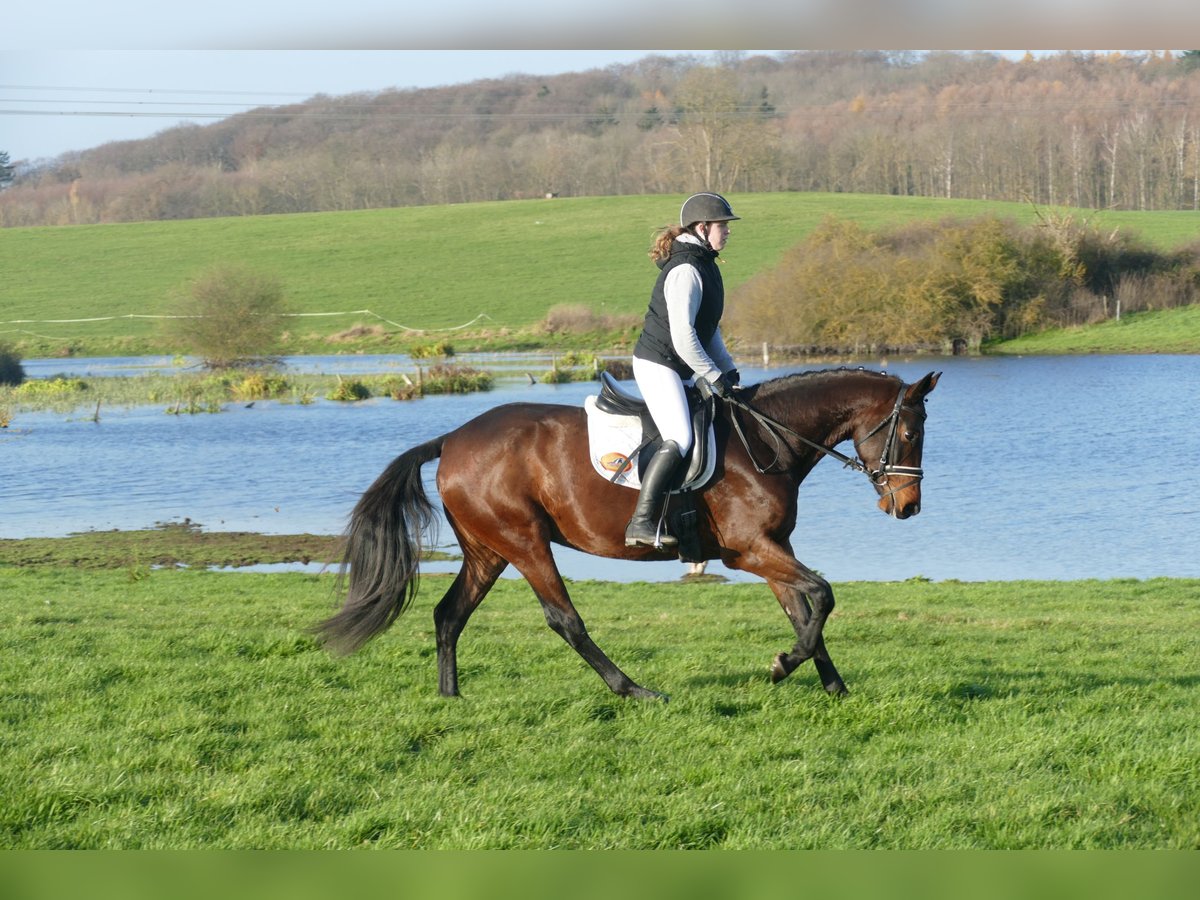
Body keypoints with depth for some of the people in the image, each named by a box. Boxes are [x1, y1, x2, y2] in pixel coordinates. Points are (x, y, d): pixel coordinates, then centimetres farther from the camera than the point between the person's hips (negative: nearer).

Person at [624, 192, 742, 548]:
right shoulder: (685, 270, -18)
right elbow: (683, 337, -24)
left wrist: (728, 369, 10)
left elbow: (709, 329, 20)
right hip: (657, 365, -11)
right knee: (680, 439, -23)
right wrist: (715, 377, -18)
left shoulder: (704, 265, 14)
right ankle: (642, 522, -29)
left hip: (676, 370, 11)